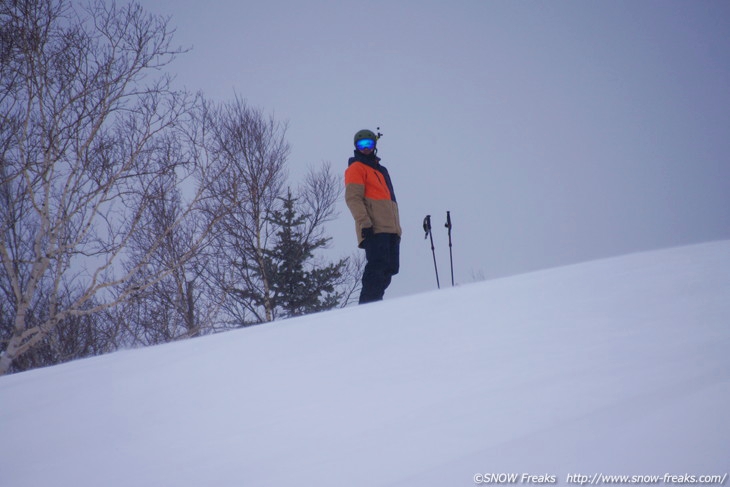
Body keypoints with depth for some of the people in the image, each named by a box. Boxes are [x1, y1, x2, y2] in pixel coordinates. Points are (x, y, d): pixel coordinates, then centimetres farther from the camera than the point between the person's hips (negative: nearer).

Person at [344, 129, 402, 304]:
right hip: (374, 229, -8)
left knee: (390, 268, 1)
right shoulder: (356, 168, 4)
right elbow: (353, 197, -8)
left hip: (390, 229, 8)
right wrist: (364, 223, -20)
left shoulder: (381, 170, 28)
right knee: (377, 266, -18)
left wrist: (397, 227, 21)